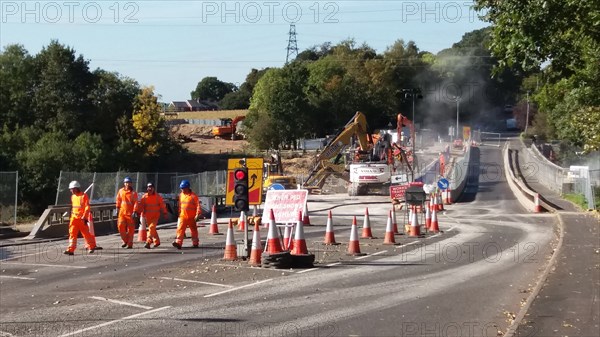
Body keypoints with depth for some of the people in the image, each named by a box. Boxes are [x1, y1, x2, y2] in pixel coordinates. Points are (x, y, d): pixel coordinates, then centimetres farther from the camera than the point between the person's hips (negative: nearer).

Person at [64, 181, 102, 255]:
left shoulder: (84, 196, -9)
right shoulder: (73, 196, 14)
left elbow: (87, 207, -12)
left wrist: (84, 217, -18)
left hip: (82, 218, -6)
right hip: (74, 218, 6)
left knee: (86, 233, 3)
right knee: (72, 233, -2)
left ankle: (92, 246, 19)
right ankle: (71, 250, -4)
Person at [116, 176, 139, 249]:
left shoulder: (133, 193, -5)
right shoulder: (121, 191, 8)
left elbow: (136, 203, -9)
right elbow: (118, 200, 20)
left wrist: (134, 212, -17)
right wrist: (118, 208, 18)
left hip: (130, 213, -4)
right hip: (122, 212, 4)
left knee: (130, 229, 0)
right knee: (120, 226, -7)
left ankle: (130, 244, 8)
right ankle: (125, 241, 12)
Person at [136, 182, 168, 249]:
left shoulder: (157, 196, -2)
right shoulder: (144, 197, 1)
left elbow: (162, 205, 5)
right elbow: (140, 205, -4)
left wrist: (164, 213, 6)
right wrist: (137, 212, -16)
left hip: (155, 216, -3)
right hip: (148, 216, 3)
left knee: (151, 227, -19)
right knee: (152, 229, 11)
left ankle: (148, 242, -20)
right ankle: (157, 241, 26)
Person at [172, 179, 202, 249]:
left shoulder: (193, 196, -9)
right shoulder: (181, 195, 8)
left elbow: (198, 205, -10)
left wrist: (197, 215, -18)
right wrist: (179, 213, 22)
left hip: (191, 217, -4)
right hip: (183, 216, 4)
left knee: (194, 230, 10)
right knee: (180, 229, -11)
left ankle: (195, 243, 23)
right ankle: (178, 242, -18)